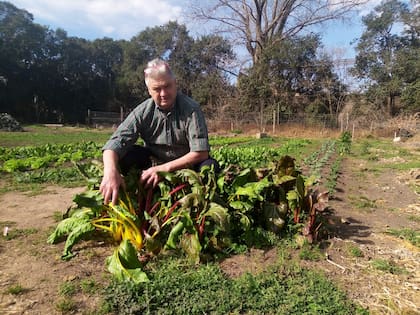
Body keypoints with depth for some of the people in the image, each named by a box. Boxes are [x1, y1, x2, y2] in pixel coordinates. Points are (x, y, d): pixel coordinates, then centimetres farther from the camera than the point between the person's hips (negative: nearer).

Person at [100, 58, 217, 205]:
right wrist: (110, 171, -45)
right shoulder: (143, 112, -14)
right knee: (124, 156, -21)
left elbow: (201, 152, -26)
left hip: (186, 164, -2)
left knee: (210, 166, -31)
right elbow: (115, 143, -23)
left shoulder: (191, 109, -21)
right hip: (154, 162, 2)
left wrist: (164, 168, -32)